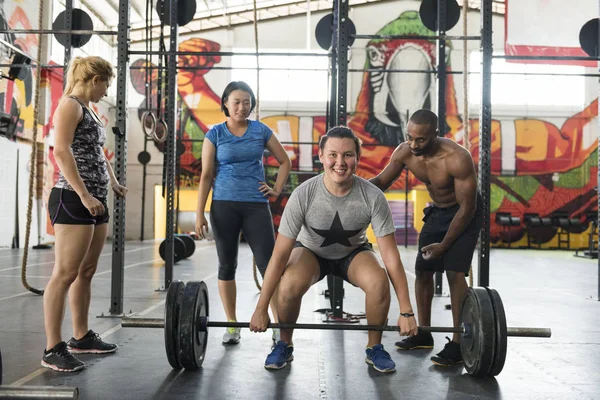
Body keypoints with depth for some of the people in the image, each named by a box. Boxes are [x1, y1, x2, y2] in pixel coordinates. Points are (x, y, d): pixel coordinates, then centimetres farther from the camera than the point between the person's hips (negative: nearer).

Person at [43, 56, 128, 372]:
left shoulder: (87, 110, 21)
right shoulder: (69, 104, -7)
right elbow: (61, 151, -19)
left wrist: (113, 183, 41)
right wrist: (83, 195, -24)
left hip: (95, 200, 10)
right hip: (73, 200, -10)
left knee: (86, 272, 13)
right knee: (65, 274, -8)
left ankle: (81, 337, 23)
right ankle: (52, 350, -4)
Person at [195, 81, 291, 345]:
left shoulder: (261, 131, 5)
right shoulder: (215, 134, 2)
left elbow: (285, 161, 15)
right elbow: (206, 175, 0)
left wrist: (277, 190, 4)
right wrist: (199, 213, -5)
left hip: (256, 205, 0)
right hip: (224, 206, 0)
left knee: (269, 265, -5)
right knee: (227, 265, 6)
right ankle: (232, 326, 18)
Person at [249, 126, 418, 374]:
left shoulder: (373, 197, -29)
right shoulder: (303, 195, -31)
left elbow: (391, 256, -24)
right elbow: (280, 254, -26)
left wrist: (406, 311, -25)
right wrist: (260, 310, -24)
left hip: (353, 252, 1)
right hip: (311, 250, -1)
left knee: (379, 282, -30)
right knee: (289, 286, -32)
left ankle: (374, 348, -3)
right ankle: (284, 346, -3)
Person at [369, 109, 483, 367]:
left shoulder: (457, 159, -34)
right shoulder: (404, 152, -17)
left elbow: (467, 207, -26)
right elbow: (381, 181, -3)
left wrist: (444, 245, -21)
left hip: (465, 213, -6)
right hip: (437, 211, 7)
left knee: (455, 272, -17)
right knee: (422, 269, 7)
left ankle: (458, 344, -11)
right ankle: (423, 333, 20)